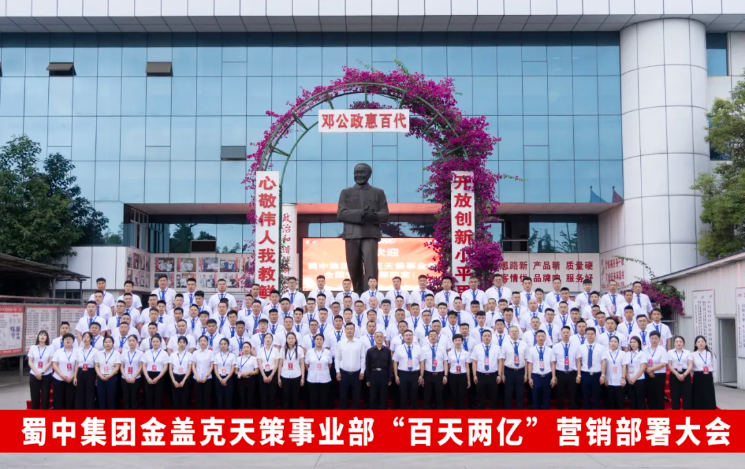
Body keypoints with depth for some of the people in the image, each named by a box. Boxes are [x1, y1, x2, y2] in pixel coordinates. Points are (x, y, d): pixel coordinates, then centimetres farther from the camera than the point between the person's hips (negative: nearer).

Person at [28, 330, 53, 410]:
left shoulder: (50, 348, 3)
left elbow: (50, 362, -2)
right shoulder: (33, 348, 6)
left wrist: (42, 372, -13)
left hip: (46, 376, -1)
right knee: (35, 397, 2)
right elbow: (30, 362, 2)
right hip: (34, 375, 1)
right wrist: (36, 372, -12)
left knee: (45, 397, -1)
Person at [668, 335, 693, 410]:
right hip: (674, 375, 0)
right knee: (675, 396, 1)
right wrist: (677, 374, -16)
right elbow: (669, 365, -1)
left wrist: (683, 375, -17)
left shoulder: (688, 353, 7)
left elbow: (690, 365, -2)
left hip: (685, 375, 0)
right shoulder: (670, 352, 7)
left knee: (687, 396, -2)